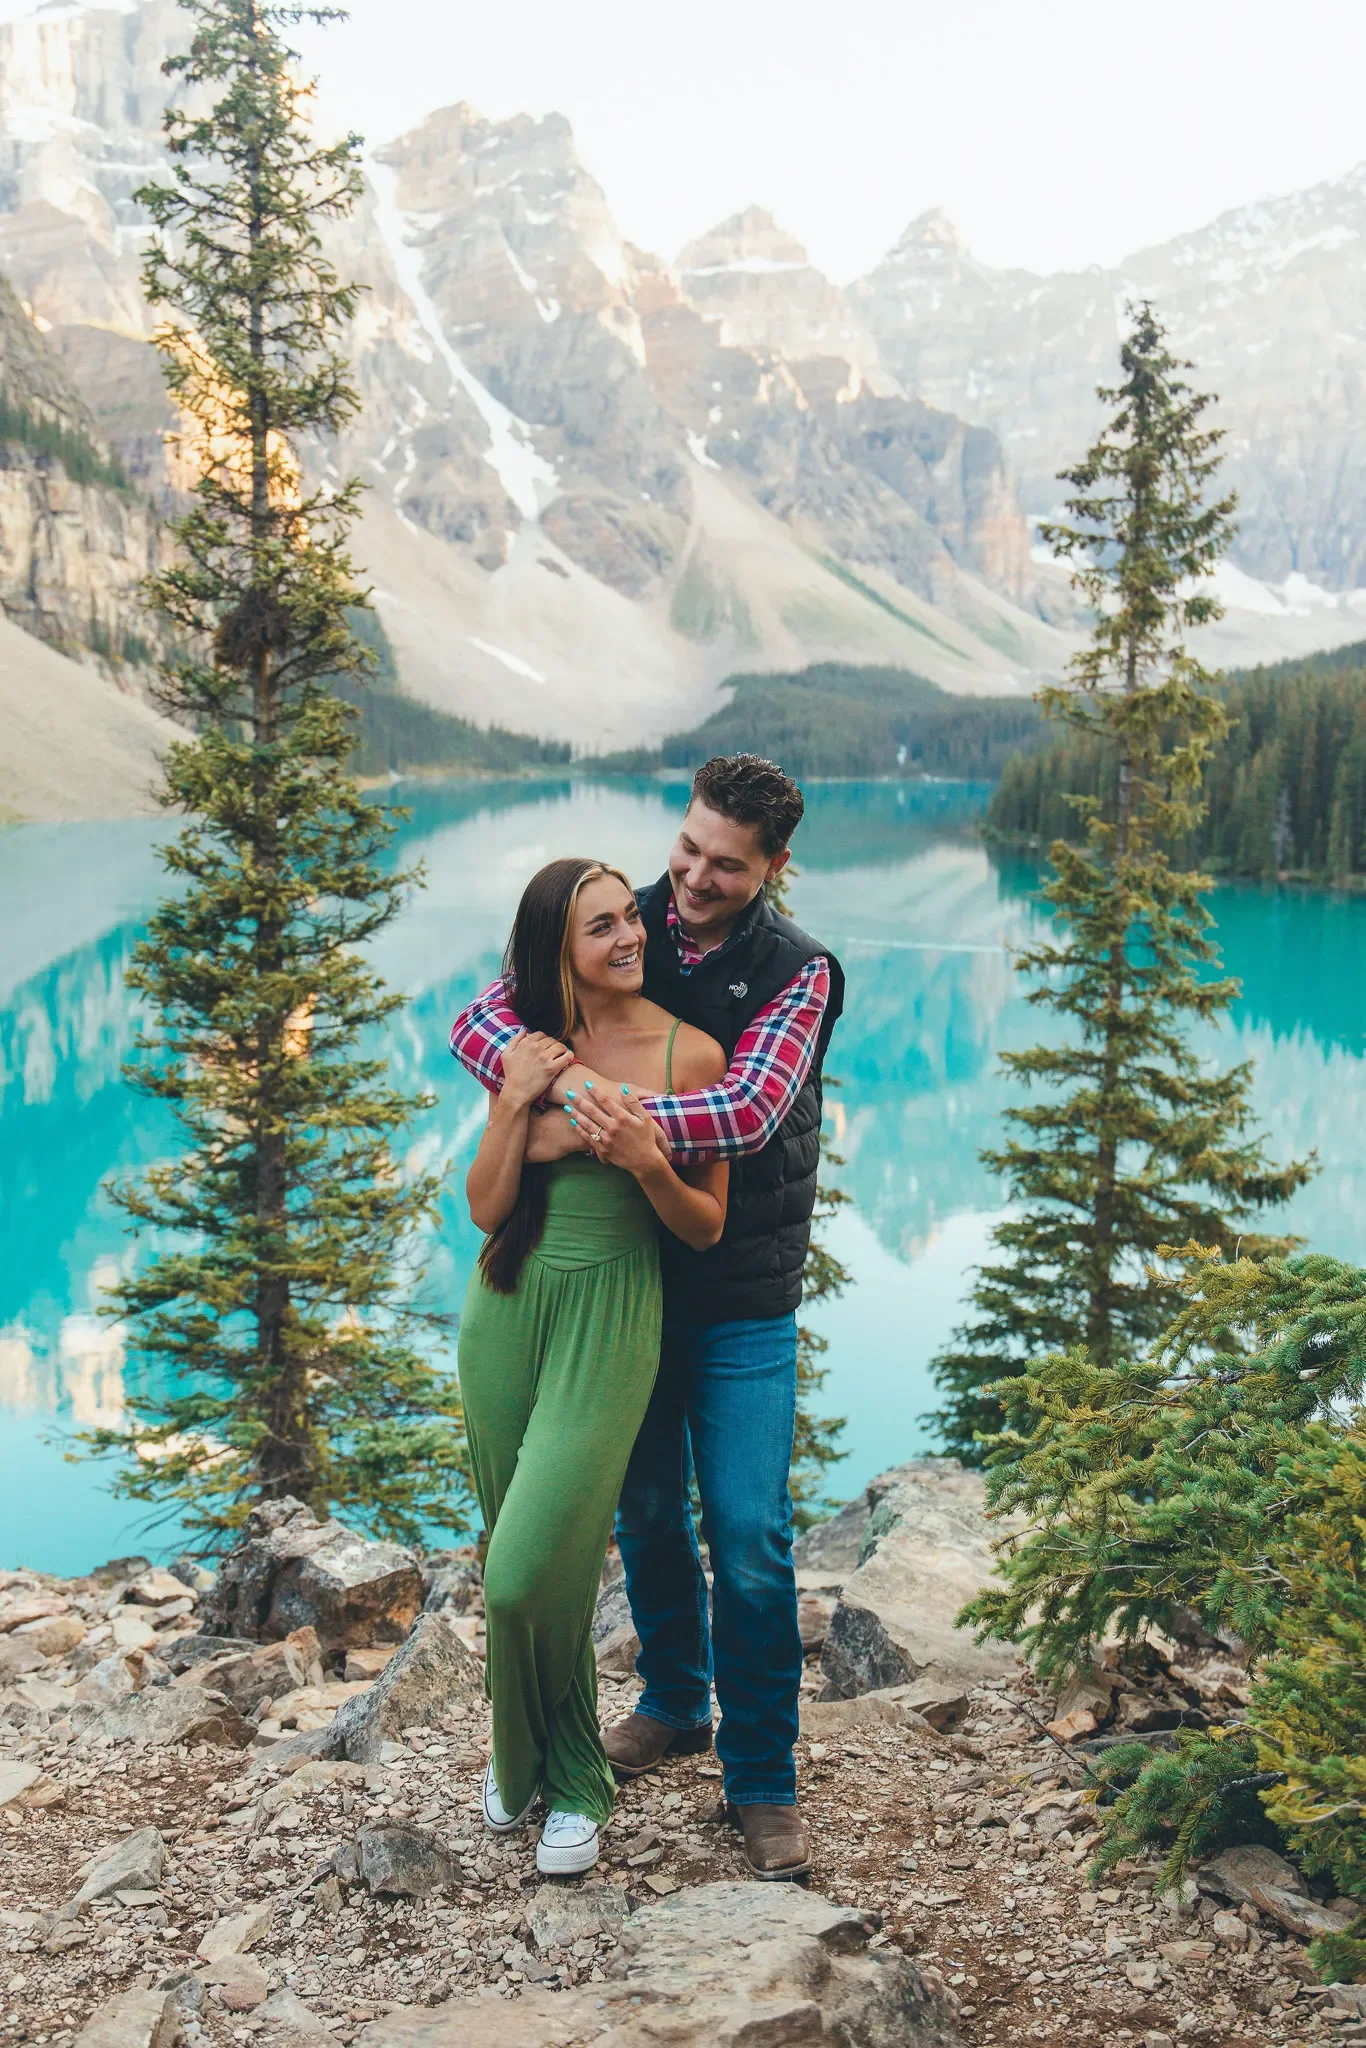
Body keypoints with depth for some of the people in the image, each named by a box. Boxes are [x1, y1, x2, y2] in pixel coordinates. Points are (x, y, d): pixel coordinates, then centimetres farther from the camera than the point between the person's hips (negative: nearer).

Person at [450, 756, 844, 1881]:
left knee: (749, 1537, -3)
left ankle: (764, 1781, 11)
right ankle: (675, 1703, 39)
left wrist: (617, 1111, -37)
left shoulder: (797, 972, -10)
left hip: (741, 1294, -3)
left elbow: (748, 1112, -24)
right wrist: (560, 1078, -29)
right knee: (647, 1512, 17)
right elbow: (479, 1020, -9)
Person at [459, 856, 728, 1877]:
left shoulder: (689, 1053, -7)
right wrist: (517, 1102, -12)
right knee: (510, 1554, 15)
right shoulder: (528, 1047, 3)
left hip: (610, 1321, -4)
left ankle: (570, 1780, 17)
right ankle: (518, 1755, 39)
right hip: (508, 1309, 4)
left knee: (534, 1570, -9)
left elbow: (706, 1229, -2)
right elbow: (485, 1207, 1)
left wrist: (649, 1163, -21)